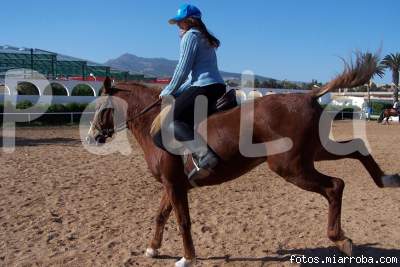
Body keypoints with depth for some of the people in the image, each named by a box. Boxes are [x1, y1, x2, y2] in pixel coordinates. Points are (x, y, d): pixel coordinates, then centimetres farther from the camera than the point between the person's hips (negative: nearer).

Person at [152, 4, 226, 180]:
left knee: (169, 122, -18)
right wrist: (176, 92, 25)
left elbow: (183, 69, -8)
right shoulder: (205, 39, 28)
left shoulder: (190, 35, 0)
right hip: (218, 86, 10)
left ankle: (204, 155, -33)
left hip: (204, 87, -10)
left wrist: (168, 91, 3)